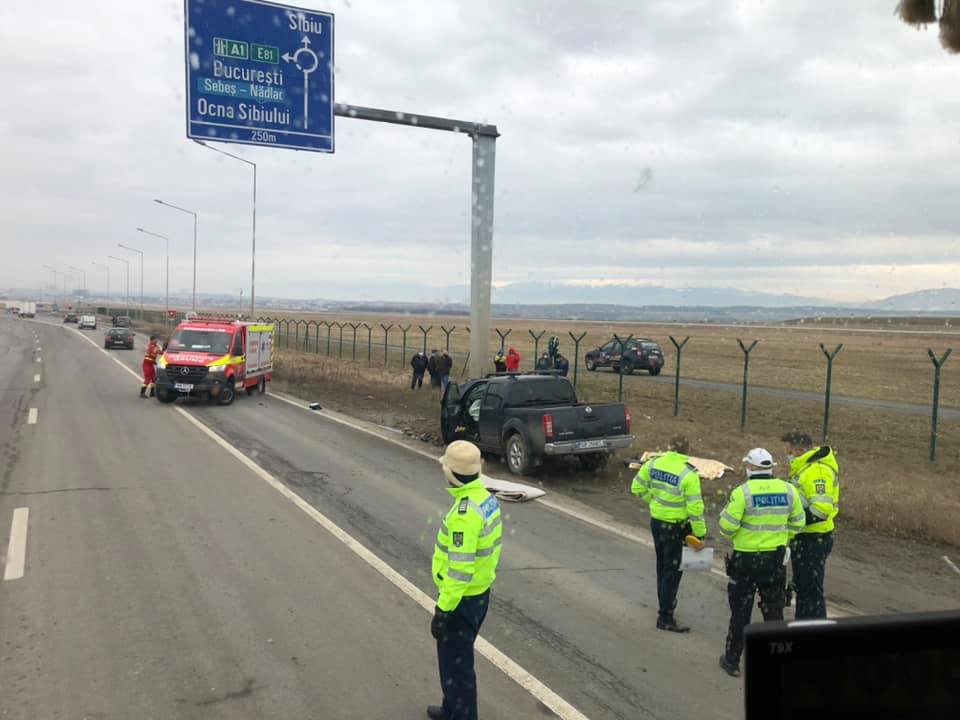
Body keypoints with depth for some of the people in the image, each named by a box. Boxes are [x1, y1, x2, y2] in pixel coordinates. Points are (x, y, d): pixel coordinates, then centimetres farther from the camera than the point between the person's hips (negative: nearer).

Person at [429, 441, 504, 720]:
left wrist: (444, 609, -21)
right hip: (480, 592, 10)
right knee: (457, 656, 26)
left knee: (455, 664, 6)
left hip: (462, 599, -10)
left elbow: (460, 569, -28)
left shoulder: (465, 513, -29)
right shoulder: (486, 498, 1)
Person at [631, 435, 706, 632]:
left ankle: (665, 604, 37)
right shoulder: (688, 474, -20)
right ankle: (665, 618, 7)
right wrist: (700, 532, -11)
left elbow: (637, 487, 7)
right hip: (676, 527, -6)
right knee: (673, 570, 3)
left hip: (656, 521, 6)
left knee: (662, 566, 21)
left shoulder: (653, 464, -3)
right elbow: (695, 507, -19)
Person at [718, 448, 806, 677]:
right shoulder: (788, 490, -3)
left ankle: (732, 660, 20)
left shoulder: (742, 492, -17)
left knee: (740, 611, 9)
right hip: (776, 558, 3)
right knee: (774, 610, 15)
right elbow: (797, 524, 6)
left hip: (745, 559, -3)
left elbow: (727, 527, -17)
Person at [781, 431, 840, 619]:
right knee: (801, 586, 20)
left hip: (814, 540, -11)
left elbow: (821, 509, -28)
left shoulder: (818, 471, -22)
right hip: (804, 538, 11)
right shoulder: (805, 468, 12)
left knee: (811, 589, -3)